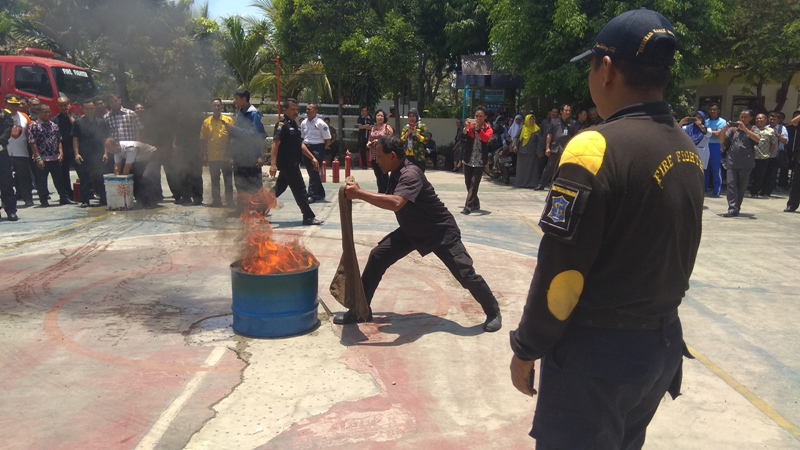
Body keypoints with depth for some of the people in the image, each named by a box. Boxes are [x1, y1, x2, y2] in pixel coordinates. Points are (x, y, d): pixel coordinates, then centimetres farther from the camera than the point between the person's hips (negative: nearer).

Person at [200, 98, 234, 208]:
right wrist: (204, 155, 4)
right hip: (212, 157, 2)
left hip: (226, 156, -2)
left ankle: (229, 201, 8)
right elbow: (203, 139, 8)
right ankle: (216, 200, 18)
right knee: (214, 180, 9)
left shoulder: (228, 120, 1)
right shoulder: (206, 122, 6)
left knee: (228, 180, 2)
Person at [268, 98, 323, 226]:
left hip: (292, 163, 10)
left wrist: (312, 158, 17)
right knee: (300, 190, -4)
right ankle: (308, 217, 3)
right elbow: (275, 144, -21)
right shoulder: (282, 124, -13)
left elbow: (300, 144, 21)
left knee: (279, 188, 15)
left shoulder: (294, 125, 16)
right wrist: (273, 163, -29)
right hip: (286, 164, -10)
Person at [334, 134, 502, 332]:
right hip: (412, 231, 8)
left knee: (465, 274, -7)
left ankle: (493, 312, 20)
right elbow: (389, 200, 11)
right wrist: (360, 193, -2)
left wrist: (360, 194, -47)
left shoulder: (410, 174, -31)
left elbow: (396, 203, -49)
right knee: (377, 257, -4)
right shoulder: (396, 174, -2)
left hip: (441, 231, -8)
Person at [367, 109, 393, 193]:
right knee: (378, 175, 8)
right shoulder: (373, 128, 16)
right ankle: (380, 191, 15)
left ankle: (385, 192, -1)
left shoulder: (387, 127, -1)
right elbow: (369, 140, 22)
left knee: (384, 175, -7)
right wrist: (368, 144, 0)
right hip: (374, 155, 6)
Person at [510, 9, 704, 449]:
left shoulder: (597, 146, -21)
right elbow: (671, 254, 11)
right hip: (664, 343, 8)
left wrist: (526, 348, -9)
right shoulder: (686, 149, 4)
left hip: (597, 349, -8)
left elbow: (561, 270, -20)